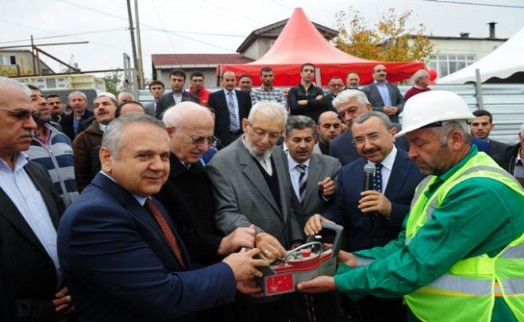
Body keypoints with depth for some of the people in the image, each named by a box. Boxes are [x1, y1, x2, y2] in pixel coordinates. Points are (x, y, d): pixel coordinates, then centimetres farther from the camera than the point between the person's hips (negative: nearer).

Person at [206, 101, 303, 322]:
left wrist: (295, 241, 3)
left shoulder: (279, 156, 7)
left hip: (281, 268, 7)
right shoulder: (222, 163, -17)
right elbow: (226, 214, -24)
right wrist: (256, 235, -41)